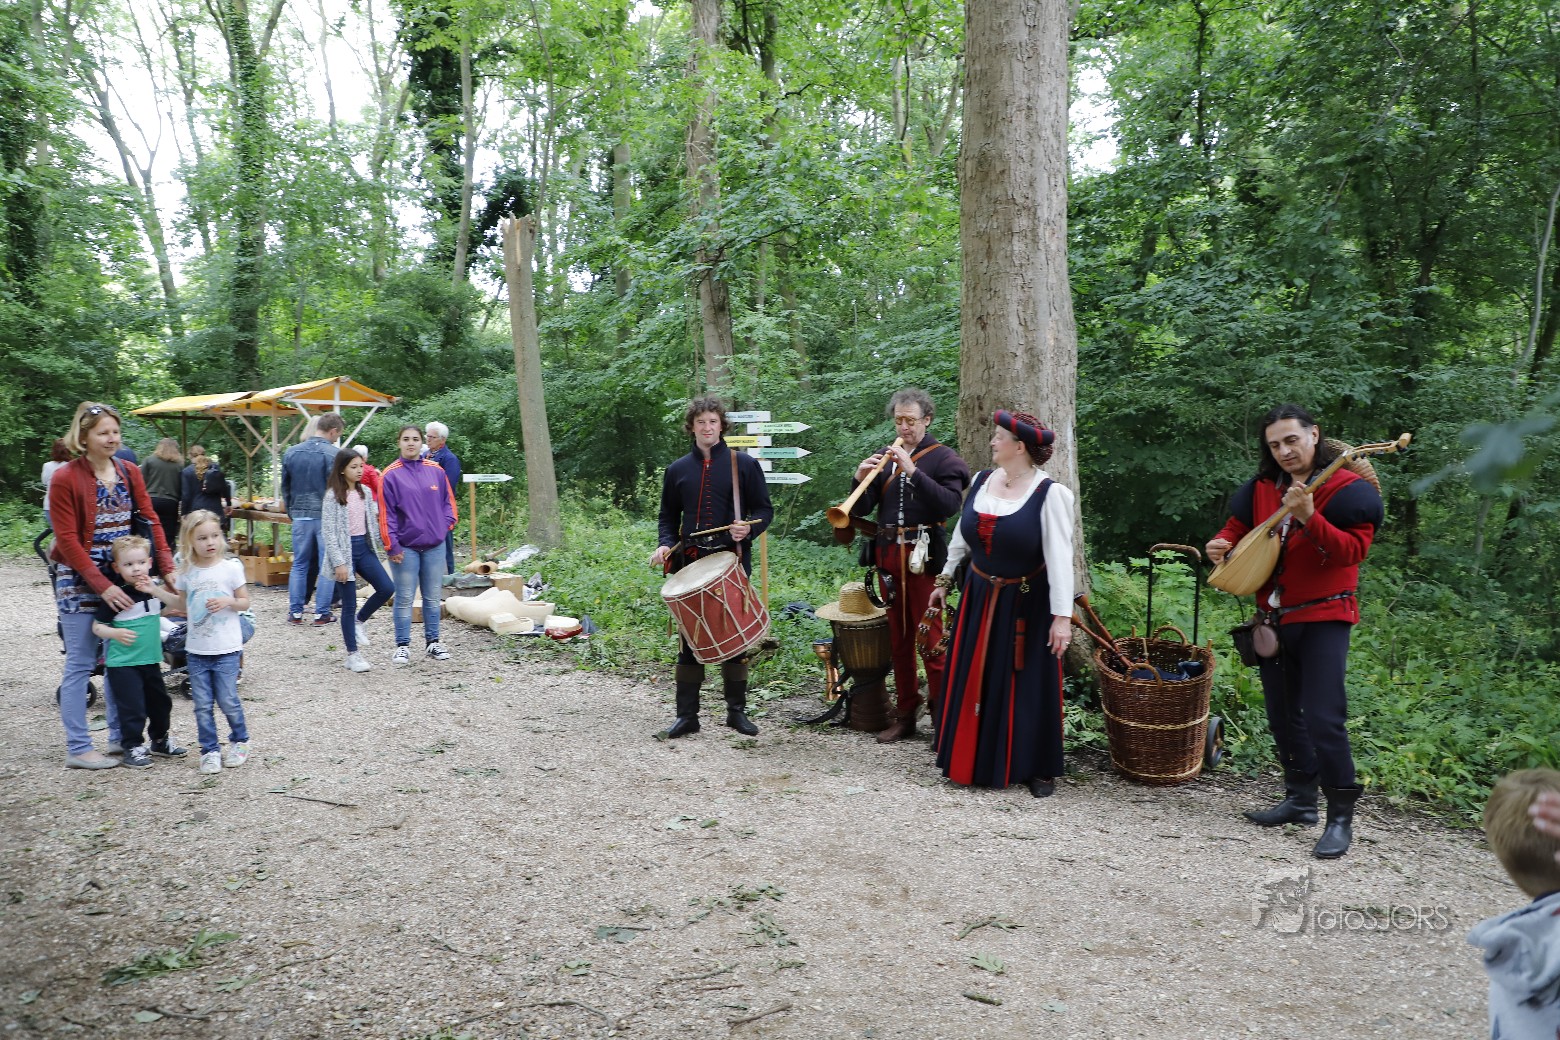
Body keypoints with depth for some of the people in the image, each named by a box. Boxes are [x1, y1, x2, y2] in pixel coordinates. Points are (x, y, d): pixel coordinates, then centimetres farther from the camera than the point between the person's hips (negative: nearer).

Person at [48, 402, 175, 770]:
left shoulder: (129, 472, 4)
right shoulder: (65, 478, -11)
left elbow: (150, 520, 3)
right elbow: (68, 540, -13)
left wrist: (168, 568, -7)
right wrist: (101, 585, -19)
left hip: (122, 577, 5)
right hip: (80, 581, -5)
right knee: (81, 663, 0)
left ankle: (120, 736, 22)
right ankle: (78, 749, 8)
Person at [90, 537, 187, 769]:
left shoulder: (153, 587, 3)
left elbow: (180, 604, -5)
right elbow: (97, 626, -8)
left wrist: (157, 592, -18)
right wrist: (115, 633, -28)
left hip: (151, 659, 6)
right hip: (123, 663, -6)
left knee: (160, 702, 17)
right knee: (132, 707, -5)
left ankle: (160, 741, 34)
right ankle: (132, 748, 10)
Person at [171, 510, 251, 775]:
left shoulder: (231, 567, -6)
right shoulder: (185, 572, 3)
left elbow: (245, 602, 1)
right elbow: (183, 606, 15)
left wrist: (228, 601, -17)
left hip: (226, 649, -3)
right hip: (196, 650, 3)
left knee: (227, 701, 1)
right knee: (203, 704, 5)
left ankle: (240, 741, 23)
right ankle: (210, 750, 17)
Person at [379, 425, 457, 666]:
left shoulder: (436, 470, 5)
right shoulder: (391, 474, -5)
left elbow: (448, 500, 15)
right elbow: (386, 513, -6)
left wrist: (446, 524, 1)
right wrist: (391, 545, -9)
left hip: (435, 545, 3)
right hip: (406, 547, -3)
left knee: (433, 598, 10)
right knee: (404, 598, 1)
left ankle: (432, 642, 20)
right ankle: (402, 646, 10)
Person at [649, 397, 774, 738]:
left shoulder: (744, 464, 2)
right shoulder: (677, 470, 10)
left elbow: (764, 510, 4)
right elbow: (669, 516, 16)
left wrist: (748, 529, -17)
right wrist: (665, 544, -2)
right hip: (690, 563, 2)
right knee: (690, 638, 3)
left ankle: (737, 710, 17)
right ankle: (687, 714, 9)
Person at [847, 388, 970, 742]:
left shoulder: (943, 458, -1)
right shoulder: (886, 458, 14)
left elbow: (949, 504, -17)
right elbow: (862, 509, 9)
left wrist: (913, 471, -23)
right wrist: (860, 479, -10)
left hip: (924, 556, -5)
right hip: (888, 554, 5)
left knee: (930, 638, -5)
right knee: (899, 638, 11)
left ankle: (943, 718, 3)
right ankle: (905, 715, 19)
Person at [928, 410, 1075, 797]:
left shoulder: (1049, 493, -17)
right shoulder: (981, 481, 1)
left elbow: (1060, 557, -22)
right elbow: (962, 536, 12)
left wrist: (1062, 615, -26)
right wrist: (945, 580, 16)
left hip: (1025, 605, -6)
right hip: (980, 599, 6)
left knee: (1027, 685, 4)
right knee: (974, 681, 14)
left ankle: (1038, 769, 19)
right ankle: (971, 759, 30)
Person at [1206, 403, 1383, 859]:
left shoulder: (1347, 489, -10)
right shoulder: (1260, 489, 7)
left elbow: (1353, 549, -20)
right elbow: (1237, 527, 19)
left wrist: (1308, 518, -33)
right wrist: (1222, 545, -4)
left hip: (1323, 618, -7)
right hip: (1274, 617, 7)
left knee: (1323, 719, -14)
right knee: (1283, 716, 15)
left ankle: (1341, 818, -2)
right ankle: (1300, 799, 31)